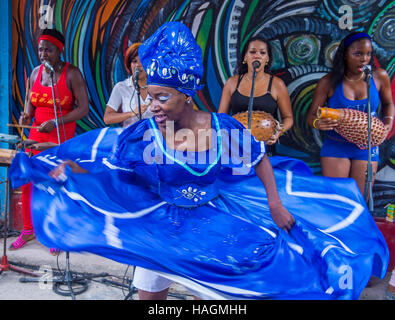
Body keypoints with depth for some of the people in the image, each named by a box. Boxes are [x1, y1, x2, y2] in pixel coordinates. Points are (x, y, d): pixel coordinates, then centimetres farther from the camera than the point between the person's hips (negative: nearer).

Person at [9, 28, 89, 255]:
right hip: (37, 134, 5)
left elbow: (84, 108, -13)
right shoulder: (36, 73, 9)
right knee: (27, 182, 4)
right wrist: (27, 116, -3)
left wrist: (55, 122, -22)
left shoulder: (72, 73, -8)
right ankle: (29, 230, 22)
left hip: (62, 136, -5)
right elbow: (31, 102, 20)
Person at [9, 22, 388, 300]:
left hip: (215, 227, 0)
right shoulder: (143, 133, -16)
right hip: (161, 227, 1)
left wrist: (275, 203, -7)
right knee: (149, 293, 15)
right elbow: (95, 162, -8)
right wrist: (64, 169, -21)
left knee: (212, 291, 15)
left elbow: (260, 158, -2)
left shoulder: (223, 128, -15)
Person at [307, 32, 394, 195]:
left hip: (367, 147, 2)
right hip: (335, 146, -2)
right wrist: (318, 123, -30)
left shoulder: (379, 76, -3)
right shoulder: (328, 82, -10)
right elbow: (311, 115, -7)